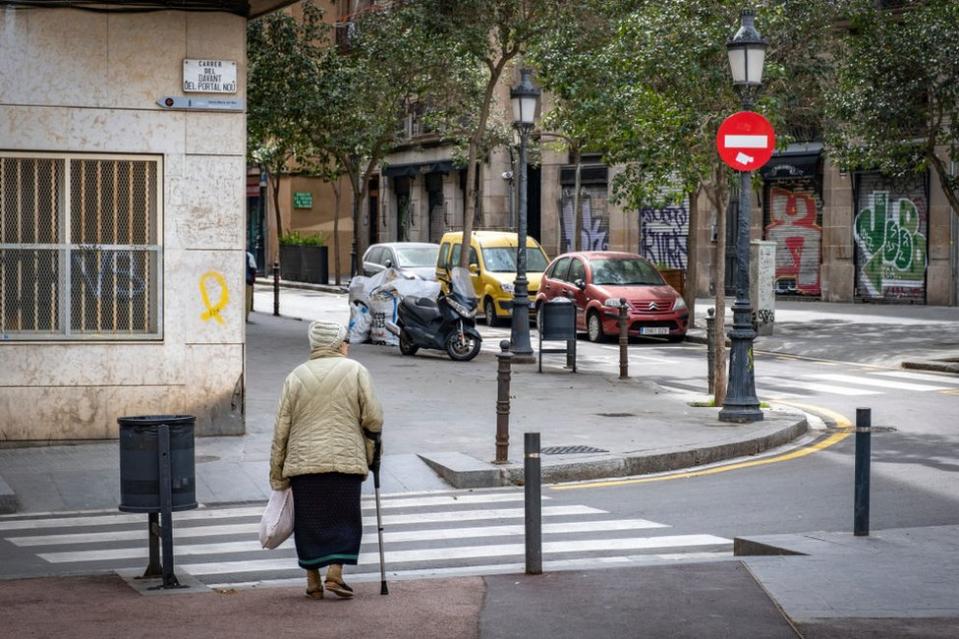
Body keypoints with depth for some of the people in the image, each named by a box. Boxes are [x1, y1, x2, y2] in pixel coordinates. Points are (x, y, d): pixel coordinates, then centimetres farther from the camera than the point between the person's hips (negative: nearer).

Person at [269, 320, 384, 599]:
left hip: (304, 461, 2)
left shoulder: (296, 376, 8)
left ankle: (313, 581, 10)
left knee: (309, 521, 9)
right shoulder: (355, 370, 1)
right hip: (345, 460, -2)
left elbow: (281, 428, 6)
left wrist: (277, 473, 11)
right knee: (344, 518, 6)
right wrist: (370, 450, 16)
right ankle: (335, 574, -5)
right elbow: (373, 418, -4)